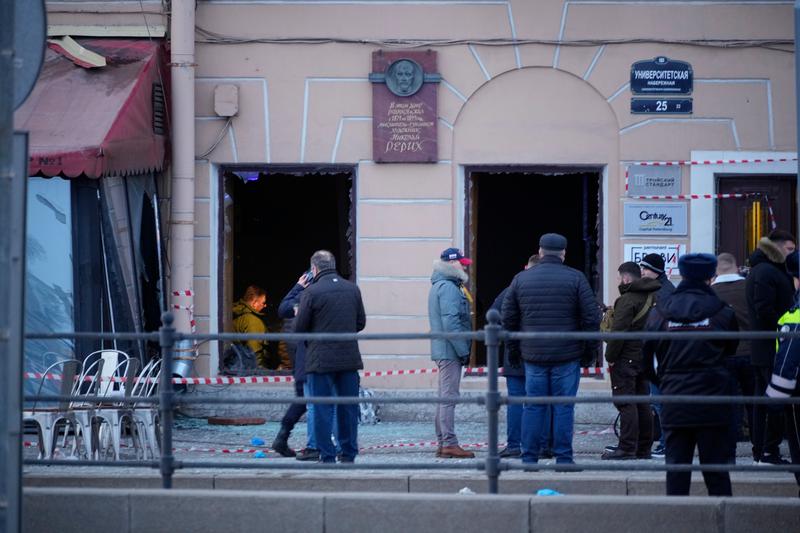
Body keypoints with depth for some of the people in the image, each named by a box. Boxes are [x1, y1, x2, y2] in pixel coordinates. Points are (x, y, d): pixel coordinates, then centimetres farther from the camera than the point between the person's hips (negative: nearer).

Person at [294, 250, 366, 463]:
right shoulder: (353, 289, 5)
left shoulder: (311, 292, -11)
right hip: (349, 358, 4)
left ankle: (327, 457, 1)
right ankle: (349, 455, 15)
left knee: (322, 410, 2)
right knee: (348, 408, 12)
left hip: (321, 360, -4)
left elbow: (299, 328, -7)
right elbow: (361, 323, 13)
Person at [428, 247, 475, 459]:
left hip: (442, 351, 11)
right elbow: (450, 323, -22)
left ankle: (442, 443, 16)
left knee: (445, 397, 13)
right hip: (450, 351, -11)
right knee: (449, 396, -10)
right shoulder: (448, 288, -15)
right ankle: (449, 443, -10)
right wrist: (463, 350, -17)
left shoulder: (439, 286, 19)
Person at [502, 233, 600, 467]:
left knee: (533, 406, 7)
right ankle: (563, 457, 2)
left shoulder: (521, 279, 5)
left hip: (533, 354, 2)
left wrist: (517, 343, 18)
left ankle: (529, 457, 7)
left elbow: (508, 318, 7)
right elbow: (591, 316, -7)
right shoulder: (575, 278, -4)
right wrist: (590, 346, 5)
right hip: (567, 355, -2)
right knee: (564, 407, 2)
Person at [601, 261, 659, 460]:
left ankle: (627, 448, -9)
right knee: (643, 403, 13)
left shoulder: (627, 300, -15)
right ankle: (644, 448, 16)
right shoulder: (653, 297, 13)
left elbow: (618, 331, -19)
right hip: (646, 358, 9)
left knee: (626, 403, -6)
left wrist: (610, 357, -11)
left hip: (626, 358, -8)